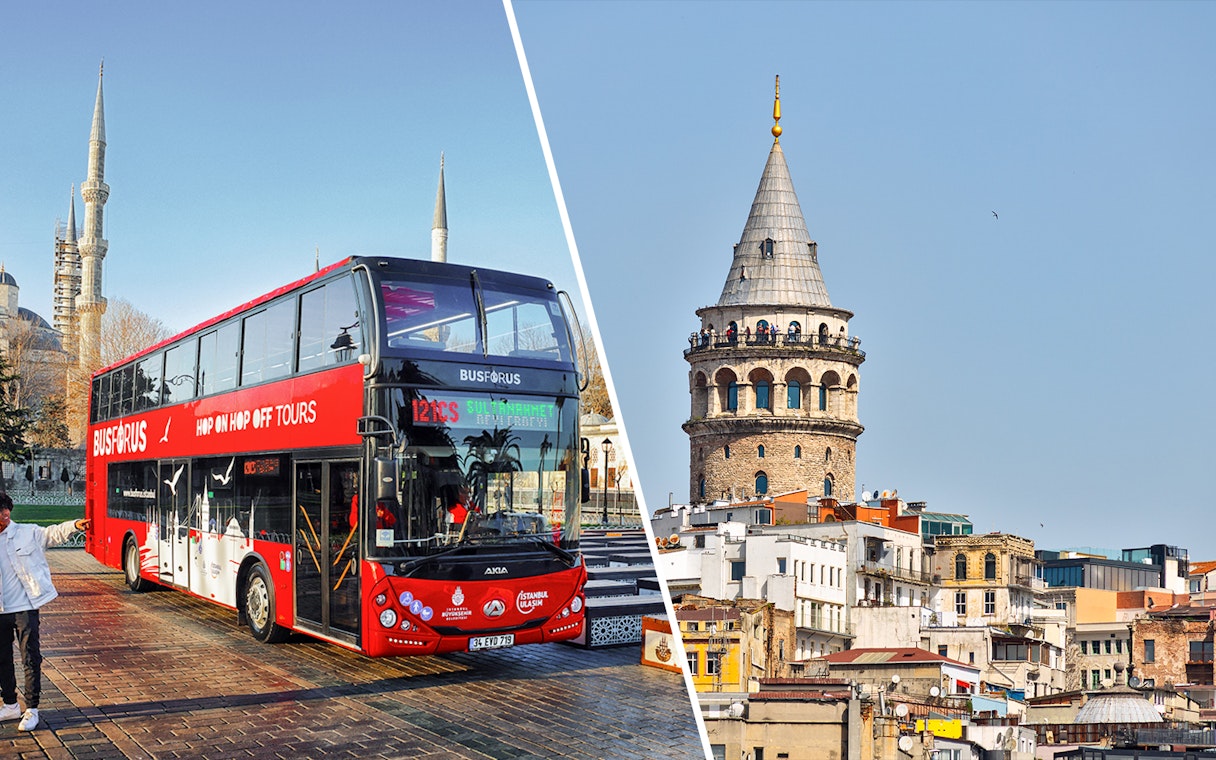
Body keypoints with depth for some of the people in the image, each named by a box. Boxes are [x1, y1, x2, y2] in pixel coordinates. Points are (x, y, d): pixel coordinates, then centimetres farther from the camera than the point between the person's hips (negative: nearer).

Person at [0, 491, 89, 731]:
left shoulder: (28, 533, -1)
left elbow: (53, 533, -8)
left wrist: (74, 525, -25)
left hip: (24, 608, -3)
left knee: (30, 659, -3)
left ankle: (31, 710, 4)